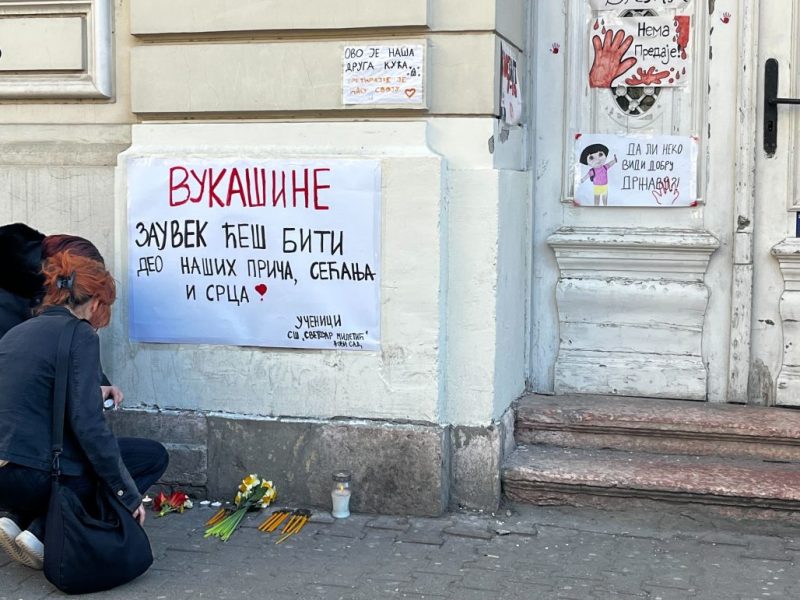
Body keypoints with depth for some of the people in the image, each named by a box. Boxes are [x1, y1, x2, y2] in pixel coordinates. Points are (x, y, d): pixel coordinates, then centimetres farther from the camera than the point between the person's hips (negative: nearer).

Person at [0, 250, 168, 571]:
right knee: (154, 456, 5)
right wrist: (130, 495, -9)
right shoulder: (80, 335, -8)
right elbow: (88, 424, -15)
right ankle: (45, 533, -5)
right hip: (33, 475, -8)